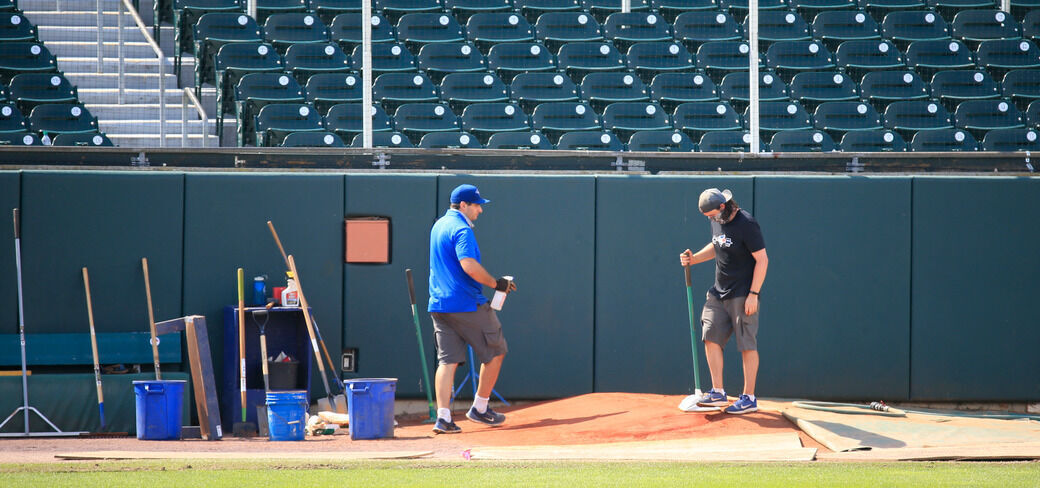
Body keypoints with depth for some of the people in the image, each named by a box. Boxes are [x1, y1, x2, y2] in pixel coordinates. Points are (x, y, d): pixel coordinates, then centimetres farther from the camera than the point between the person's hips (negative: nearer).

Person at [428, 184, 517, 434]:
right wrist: (496, 284, -17)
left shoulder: (439, 226, 17)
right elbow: (469, 265, -27)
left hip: (439, 304, 8)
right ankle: (480, 408, 13)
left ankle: (443, 417, -9)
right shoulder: (461, 229, -13)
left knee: (447, 360, 3)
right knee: (495, 351, 8)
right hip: (467, 304, -8)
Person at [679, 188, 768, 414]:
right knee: (711, 337, 4)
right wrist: (693, 259, 11)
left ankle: (749, 398, 2)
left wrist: (753, 294, -19)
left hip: (743, 294, -8)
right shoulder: (718, 221, 8)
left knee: (747, 344, -3)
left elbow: (762, 260, -16)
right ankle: (718, 393, 11)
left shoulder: (746, 224, -16)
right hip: (719, 293, 8)